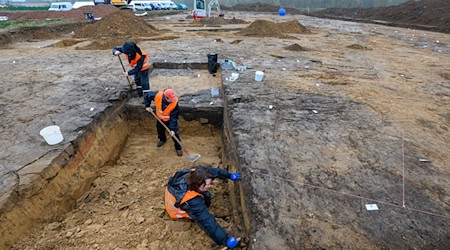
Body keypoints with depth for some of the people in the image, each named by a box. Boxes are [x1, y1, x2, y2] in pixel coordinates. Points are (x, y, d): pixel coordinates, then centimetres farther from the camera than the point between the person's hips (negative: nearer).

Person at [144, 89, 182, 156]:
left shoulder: (175, 103, -37)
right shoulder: (157, 95, -32)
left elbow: (174, 117, -31)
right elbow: (147, 96, -10)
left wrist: (172, 129, -33)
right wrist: (147, 106, -13)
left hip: (170, 120, -3)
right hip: (160, 118, 3)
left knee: (174, 134, -3)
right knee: (160, 130, 25)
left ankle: (178, 148, 19)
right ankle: (162, 139, 57)